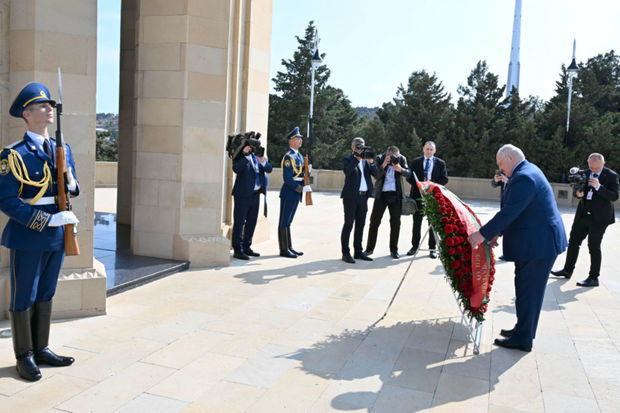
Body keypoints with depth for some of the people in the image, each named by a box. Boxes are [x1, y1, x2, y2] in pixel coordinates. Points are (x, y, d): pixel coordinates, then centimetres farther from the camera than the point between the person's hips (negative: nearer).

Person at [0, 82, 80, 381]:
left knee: (46, 295, 15)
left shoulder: (63, 150, 10)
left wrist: (72, 185, -6)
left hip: (57, 237, 6)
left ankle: (41, 349, 28)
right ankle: (24, 356, 19)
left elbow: (72, 189, 19)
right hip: (27, 239, -6)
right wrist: (48, 220, -22)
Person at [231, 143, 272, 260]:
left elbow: (269, 169, 2)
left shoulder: (258, 155, 11)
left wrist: (263, 161, -17)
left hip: (255, 194, 6)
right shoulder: (239, 156, -4)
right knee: (239, 222, -2)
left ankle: (246, 247, 26)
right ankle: (238, 250, 3)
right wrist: (246, 156, -27)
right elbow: (236, 169, -22)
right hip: (243, 194, -6)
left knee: (251, 222, 14)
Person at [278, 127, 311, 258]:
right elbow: (287, 179, -19)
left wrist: (306, 185, 5)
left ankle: (289, 248, 21)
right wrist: (301, 189, -20)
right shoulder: (288, 157, -14)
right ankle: (284, 250, 4)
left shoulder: (299, 156, 15)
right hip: (289, 194, -9)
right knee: (284, 222, -1)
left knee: (288, 222, 15)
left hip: (296, 194, 9)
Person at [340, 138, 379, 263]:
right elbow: (346, 171, -19)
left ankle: (358, 251, 18)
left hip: (363, 196, 6)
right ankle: (345, 253, 0)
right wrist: (357, 157, -19)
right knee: (348, 224, -4)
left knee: (360, 225, 10)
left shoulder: (366, 160, 16)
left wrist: (371, 162, -8)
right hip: (351, 196, -6)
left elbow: (376, 174, 6)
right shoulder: (348, 159, 2)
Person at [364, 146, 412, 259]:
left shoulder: (401, 159, 0)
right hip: (381, 194, -1)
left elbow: (409, 173, -9)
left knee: (396, 222, 3)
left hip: (396, 195, 1)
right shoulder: (379, 159, -6)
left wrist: (400, 169, -29)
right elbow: (377, 175, -14)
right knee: (375, 221, 1)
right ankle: (369, 248, 13)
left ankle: (394, 250, 14)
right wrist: (383, 166, -31)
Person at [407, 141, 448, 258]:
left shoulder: (440, 163, 7)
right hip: (418, 195, 1)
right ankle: (414, 246, 17)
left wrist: (433, 184, -14)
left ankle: (432, 248, 10)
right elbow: (409, 177, 3)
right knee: (416, 222, 7)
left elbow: (444, 179, 2)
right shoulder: (415, 162, 8)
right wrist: (419, 184, -13)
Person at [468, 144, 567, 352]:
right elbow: (512, 210, 16)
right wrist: (497, 232, 13)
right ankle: (524, 329, 31)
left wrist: (482, 234, -19)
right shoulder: (529, 170, 14)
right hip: (541, 241, 11)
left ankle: (523, 339, 9)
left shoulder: (523, 178, -21)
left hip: (538, 243, -11)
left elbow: (509, 212, -25)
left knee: (527, 290, -1)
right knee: (530, 289, 19)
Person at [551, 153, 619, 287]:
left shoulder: (611, 176, -8)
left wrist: (599, 187, -28)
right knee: (573, 241, 12)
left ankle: (593, 278, 9)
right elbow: (578, 189, 15)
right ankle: (567, 270, 26)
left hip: (599, 217, -6)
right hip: (583, 215, 6)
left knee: (594, 247, -1)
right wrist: (578, 193, -9)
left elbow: (614, 196, -15)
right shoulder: (585, 173, 6)